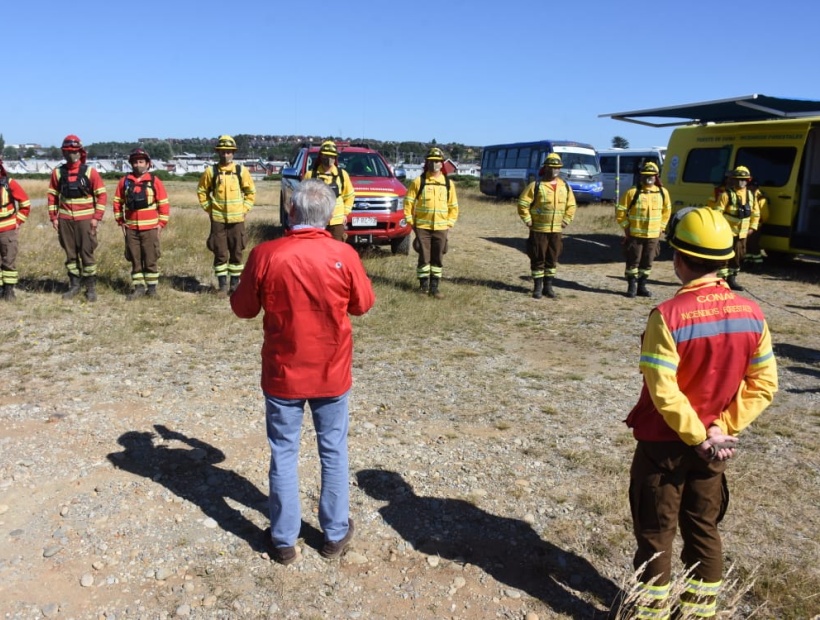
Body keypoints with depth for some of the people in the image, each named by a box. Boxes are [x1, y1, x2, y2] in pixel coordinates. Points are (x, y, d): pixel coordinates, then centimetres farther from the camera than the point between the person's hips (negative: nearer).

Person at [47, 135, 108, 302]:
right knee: (70, 254, 9)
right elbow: (52, 195, 11)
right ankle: (74, 286, 19)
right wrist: (53, 217, 5)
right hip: (65, 219, 3)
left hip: (86, 219, -3)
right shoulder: (58, 172, 5)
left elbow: (102, 194, -3)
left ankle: (91, 287, 9)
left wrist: (97, 217, -8)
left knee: (87, 253, 0)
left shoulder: (90, 171, -3)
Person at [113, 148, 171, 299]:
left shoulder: (155, 181, -2)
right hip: (131, 228, 3)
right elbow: (117, 202, 14)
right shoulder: (124, 181, 6)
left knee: (150, 259, 3)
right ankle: (138, 287, 16)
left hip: (150, 228, -2)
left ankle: (152, 287, 12)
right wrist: (120, 221, 9)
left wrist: (161, 223, -4)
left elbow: (164, 203, 0)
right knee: (135, 259, 7)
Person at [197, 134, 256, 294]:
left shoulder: (242, 171, 1)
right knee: (220, 253, 2)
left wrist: (244, 209, 2)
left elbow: (251, 191, 10)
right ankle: (222, 284, 12)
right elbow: (201, 191, 11)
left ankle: (235, 283, 16)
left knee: (236, 252, 6)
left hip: (237, 219, 0)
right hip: (217, 219, 0)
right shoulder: (210, 171, 1)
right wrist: (209, 208, 4)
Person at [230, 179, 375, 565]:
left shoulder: (265, 255, -15)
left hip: (283, 374, 0)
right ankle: (335, 534, 29)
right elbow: (363, 304, 1)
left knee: (284, 454, 13)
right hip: (332, 373, 1)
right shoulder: (343, 255, -13)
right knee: (333, 452, 16)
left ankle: (284, 541, 25)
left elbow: (243, 308, -2)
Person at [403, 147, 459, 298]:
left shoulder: (448, 183, 7)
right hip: (422, 227, -2)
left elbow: (453, 206, 12)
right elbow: (408, 202, 0)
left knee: (438, 258, 7)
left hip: (441, 228, 2)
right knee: (424, 257, 0)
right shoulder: (418, 181, -1)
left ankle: (434, 286, 15)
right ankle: (423, 285, 12)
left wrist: (450, 223, 4)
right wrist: (411, 221, -4)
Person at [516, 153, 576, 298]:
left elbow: (571, 205, 17)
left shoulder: (565, 186, 7)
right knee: (538, 259, 0)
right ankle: (537, 287, 9)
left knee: (552, 259, 10)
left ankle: (548, 286, 20)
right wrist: (528, 221, -10)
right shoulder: (536, 185, -9)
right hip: (538, 230, -4)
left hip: (556, 230, 5)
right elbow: (523, 203, -8)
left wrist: (566, 221, 8)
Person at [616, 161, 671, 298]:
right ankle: (632, 287, 12)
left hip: (653, 235, 4)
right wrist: (626, 227, -6)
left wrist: (661, 227, 10)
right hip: (634, 234, -3)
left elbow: (666, 211, 16)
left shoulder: (663, 193, 3)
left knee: (647, 262, 10)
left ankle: (642, 286, 22)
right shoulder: (632, 192, -9)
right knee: (633, 261, 2)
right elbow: (620, 211, -4)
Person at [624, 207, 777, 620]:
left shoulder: (668, 316, -25)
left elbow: (663, 392, -25)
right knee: (703, 525, 22)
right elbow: (764, 385, -5)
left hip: (664, 443, -5)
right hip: (712, 443, 5)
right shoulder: (751, 314, -8)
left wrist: (700, 437, -13)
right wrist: (722, 429, -6)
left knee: (656, 530, 13)